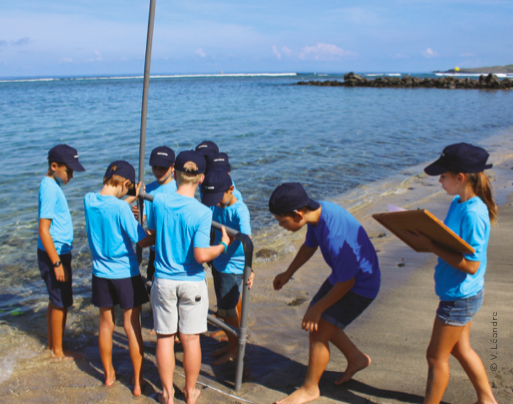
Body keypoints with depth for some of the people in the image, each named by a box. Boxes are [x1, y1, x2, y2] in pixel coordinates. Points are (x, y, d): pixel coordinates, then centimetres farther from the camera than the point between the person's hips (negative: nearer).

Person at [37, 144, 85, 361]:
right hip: (55, 254, -9)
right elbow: (43, 230, -23)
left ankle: (52, 344, 31)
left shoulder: (53, 186, 9)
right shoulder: (50, 190, -20)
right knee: (61, 303, 2)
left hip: (58, 253, 9)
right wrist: (57, 263, -21)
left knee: (56, 301, 18)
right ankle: (58, 351, 14)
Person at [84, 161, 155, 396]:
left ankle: (109, 375, 33)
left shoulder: (89, 200, -5)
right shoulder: (121, 208, -22)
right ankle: (138, 382, 17)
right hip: (126, 273, -5)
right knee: (132, 327, 7)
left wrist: (131, 200, 21)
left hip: (101, 273, 5)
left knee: (106, 324, 18)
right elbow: (143, 241, -17)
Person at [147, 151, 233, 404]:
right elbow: (201, 255, -22)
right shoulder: (202, 212, -18)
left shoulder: (159, 202, -8)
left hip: (163, 280, 2)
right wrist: (223, 245, -4)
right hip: (192, 283, -2)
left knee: (165, 337, 14)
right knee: (190, 339, 12)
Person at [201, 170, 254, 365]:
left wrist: (250, 269, -47)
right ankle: (231, 344, 37)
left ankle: (233, 351, 21)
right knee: (225, 308, 19)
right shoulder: (215, 207, -1)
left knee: (227, 310, 2)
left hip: (233, 266, -7)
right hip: (218, 263, 7)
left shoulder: (240, 210, -23)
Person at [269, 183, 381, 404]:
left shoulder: (335, 236, -39)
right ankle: (356, 358, 38)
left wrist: (318, 308, -16)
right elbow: (309, 246, 9)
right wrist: (288, 274, 18)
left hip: (360, 286, -9)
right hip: (343, 276, 9)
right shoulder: (317, 211, -12)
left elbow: (347, 282, -26)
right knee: (321, 322, 17)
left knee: (317, 331, -5)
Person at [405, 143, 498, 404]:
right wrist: (426, 239, -5)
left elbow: (471, 265, -27)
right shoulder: (458, 203, 1)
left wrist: (431, 246, -26)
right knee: (460, 349, 25)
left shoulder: (473, 214, -27)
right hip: (461, 294, 9)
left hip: (460, 297, -9)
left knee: (436, 356, 7)